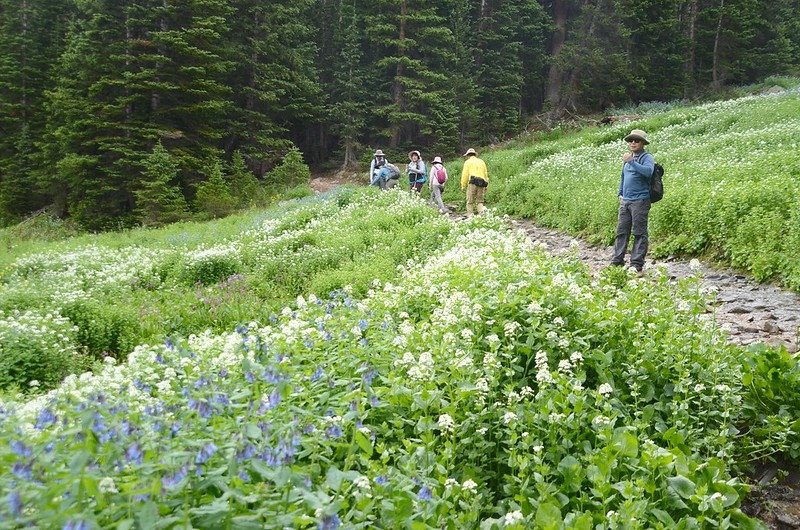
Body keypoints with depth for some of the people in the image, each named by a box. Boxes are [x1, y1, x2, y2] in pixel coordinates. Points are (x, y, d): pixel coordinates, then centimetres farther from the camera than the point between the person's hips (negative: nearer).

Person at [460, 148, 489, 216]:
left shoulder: (468, 162, 7)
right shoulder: (482, 162, 21)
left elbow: (465, 174, -1)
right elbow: (486, 174, 18)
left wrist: (463, 186, 2)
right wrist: (485, 186, 20)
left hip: (472, 183, -4)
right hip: (481, 184, 4)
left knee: (470, 201, 1)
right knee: (479, 201, 8)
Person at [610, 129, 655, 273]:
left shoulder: (647, 157, -5)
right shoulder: (629, 158, 19)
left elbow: (648, 171, -26)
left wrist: (631, 162, -27)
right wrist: (620, 194, 22)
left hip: (640, 200, -8)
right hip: (625, 201, 8)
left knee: (639, 233, -4)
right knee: (621, 231, 8)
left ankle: (637, 265, -2)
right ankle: (617, 261, 13)